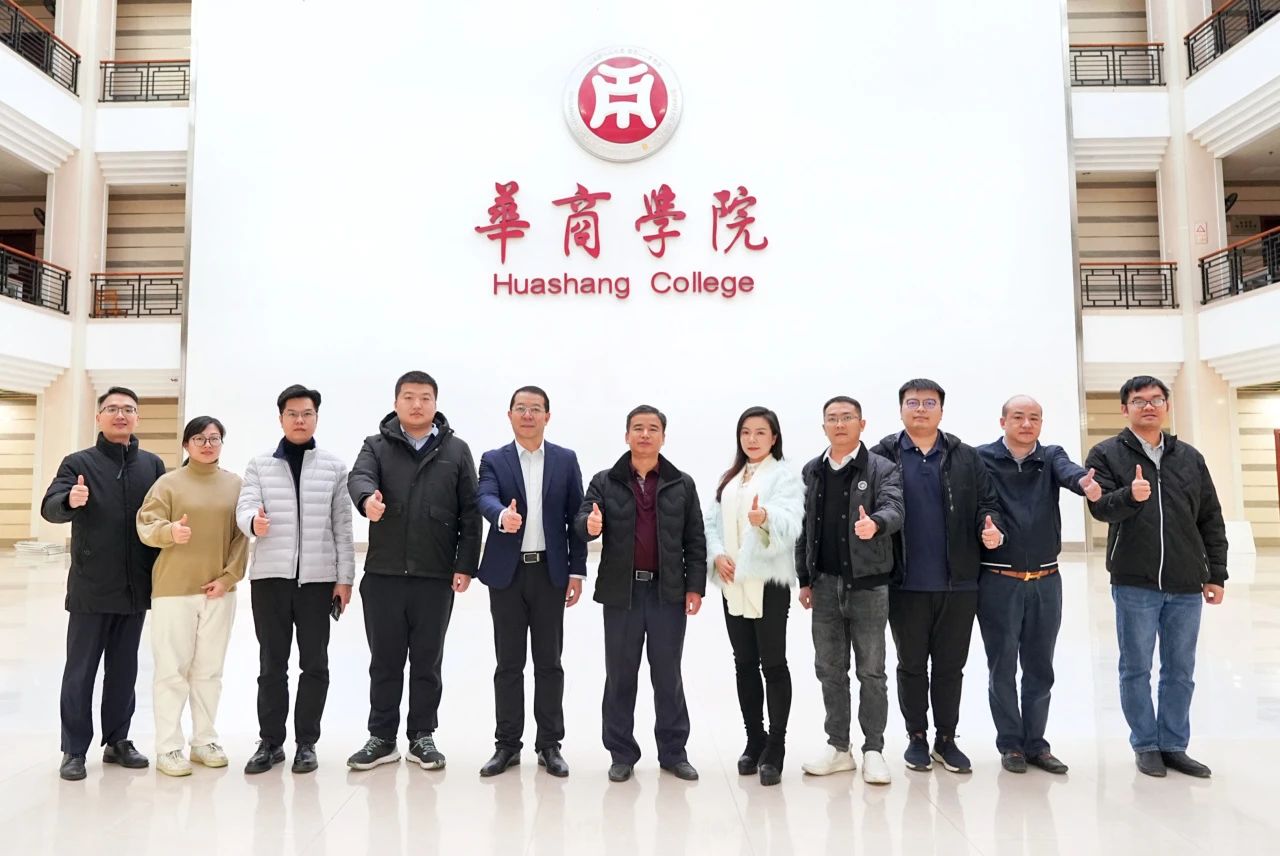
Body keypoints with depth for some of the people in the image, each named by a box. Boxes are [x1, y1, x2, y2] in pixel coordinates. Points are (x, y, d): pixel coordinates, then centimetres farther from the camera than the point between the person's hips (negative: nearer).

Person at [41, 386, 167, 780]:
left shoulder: (153, 465, 7)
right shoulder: (78, 462, -1)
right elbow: (50, 507, -14)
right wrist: (71, 501, -36)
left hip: (135, 587, 3)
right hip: (91, 587, -3)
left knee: (124, 668, 12)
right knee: (80, 670, 5)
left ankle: (117, 740, 24)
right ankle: (74, 750, 15)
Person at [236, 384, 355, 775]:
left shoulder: (334, 466, 5)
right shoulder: (259, 465, 8)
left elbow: (342, 526, 3)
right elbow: (244, 509, -4)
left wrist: (345, 577, 0)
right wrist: (253, 522, -28)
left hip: (318, 577, -1)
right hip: (270, 576, 1)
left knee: (314, 663, 5)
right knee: (272, 663, 8)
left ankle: (306, 742, 17)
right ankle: (270, 741, 21)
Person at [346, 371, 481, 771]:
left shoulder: (456, 450, 5)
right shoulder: (377, 446, 6)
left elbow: (470, 512, 2)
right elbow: (359, 476, -15)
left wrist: (465, 566, -4)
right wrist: (367, 498, -39)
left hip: (436, 577, 0)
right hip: (383, 574, 1)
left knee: (427, 662, 9)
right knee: (385, 660, 11)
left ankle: (422, 736, 23)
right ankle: (382, 737, 24)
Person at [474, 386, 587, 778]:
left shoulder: (566, 460, 6)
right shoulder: (493, 460, 4)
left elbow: (575, 517, 4)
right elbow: (485, 498, -16)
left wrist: (577, 571, -1)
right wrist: (502, 515, -39)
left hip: (550, 572, 0)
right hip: (507, 572, 0)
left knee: (549, 663, 7)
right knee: (509, 663, 8)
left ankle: (549, 745, 18)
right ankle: (507, 744, 19)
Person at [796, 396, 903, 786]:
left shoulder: (882, 469, -4)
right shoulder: (811, 471, 9)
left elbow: (893, 509, -21)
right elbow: (804, 528, 11)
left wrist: (875, 523, -44)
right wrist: (804, 579, 9)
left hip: (868, 585, -4)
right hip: (825, 584, 4)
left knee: (871, 672, 5)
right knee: (829, 670, 11)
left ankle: (873, 750, 17)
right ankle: (839, 747, 24)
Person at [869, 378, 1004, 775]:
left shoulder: (965, 458, 7)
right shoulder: (883, 456, 1)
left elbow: (986, 502, 7)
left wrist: (990, 528, -12)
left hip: (958, 582, 2)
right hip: (906, 583, -1)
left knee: (950, 666, 12)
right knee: (911, 664, 11)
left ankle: (946, 739, 27)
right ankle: (917, 738, 26)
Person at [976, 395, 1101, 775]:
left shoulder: (1050, 456, 4)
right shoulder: (982, 458, -4)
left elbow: (1068, 471, -19)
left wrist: (1085, 482, -40)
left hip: (1046, 581, 3)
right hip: (998, 581, -3)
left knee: (1040, 667, 13)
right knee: (1003, 667, 6)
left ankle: (1035, 743, 27)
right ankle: (1011, 743, 22)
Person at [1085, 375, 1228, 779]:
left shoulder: (1189, 457, 11)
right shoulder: (1106, 454, 0)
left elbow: (1211, 519, 12)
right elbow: (1099, 507, -13)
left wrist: (1216, 574, 8)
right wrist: (1130, 496, -34)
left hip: (1186, 586, 4)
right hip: (1135, 583, -3)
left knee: (1180, 670, 12)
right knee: (1137, 669, 6)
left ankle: (1174, 745, 25)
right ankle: (1146, 745, 20)